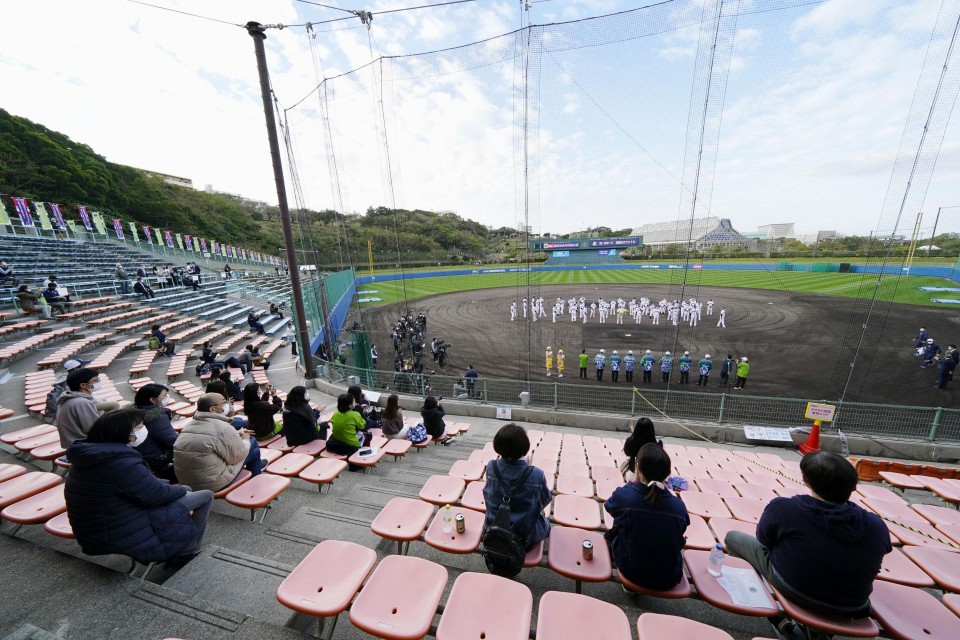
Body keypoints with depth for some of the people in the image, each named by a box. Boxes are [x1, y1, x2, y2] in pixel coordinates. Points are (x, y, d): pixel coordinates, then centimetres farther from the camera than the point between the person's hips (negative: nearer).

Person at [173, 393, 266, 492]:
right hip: (213, 484, -8)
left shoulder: (190, 424, 3)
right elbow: (237, 456, -16)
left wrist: (236, 435, 13)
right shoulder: (222, 427, -24)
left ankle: (255, 465, 41)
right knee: (252, 443, 4)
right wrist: (245, 439, 1)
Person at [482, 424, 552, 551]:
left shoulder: (491, 467, -21)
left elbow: (489, 497, -2)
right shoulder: (536, 475, -28)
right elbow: (546, 500, -7)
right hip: (524, 539, -3)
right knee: (545, 524, 30)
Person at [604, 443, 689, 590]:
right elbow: (679, 541, 0)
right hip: (669, 579, 3)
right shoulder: (679, 506, -20)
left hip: (632, 572, -2)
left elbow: (610, 505, -2)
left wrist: (632, 484, 6)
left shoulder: (623, 496, -27)